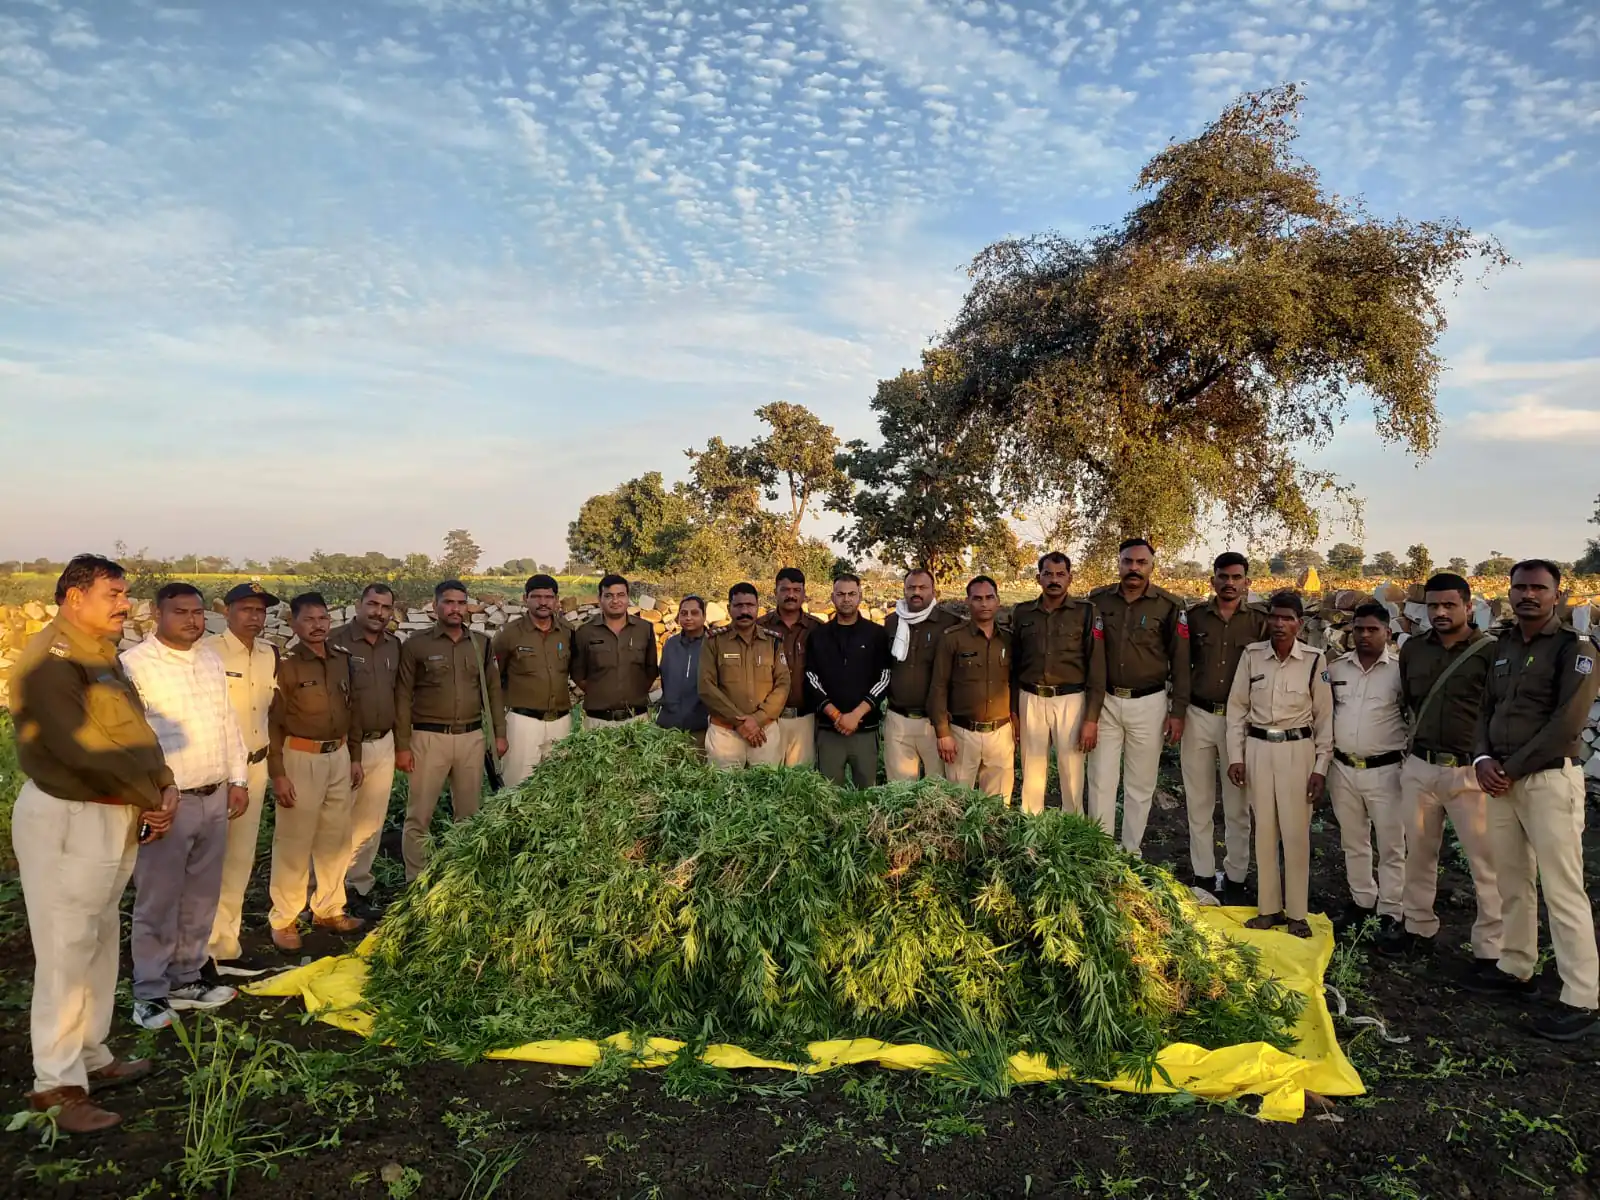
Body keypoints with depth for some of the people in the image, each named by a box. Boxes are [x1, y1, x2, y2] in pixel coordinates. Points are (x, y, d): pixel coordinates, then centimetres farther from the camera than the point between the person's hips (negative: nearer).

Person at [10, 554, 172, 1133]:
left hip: (115, 818, 10)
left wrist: (164, 784, -2)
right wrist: (149, 797, -14)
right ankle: (56, 1083, 12)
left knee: (100, 944, 18)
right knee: (67, 951, -1)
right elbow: (78, 745, -23)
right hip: (66, 819, -10)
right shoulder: (52, 655, -17)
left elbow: (135, 730, 13)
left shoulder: (103, 654, 13)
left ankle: (90, 1058, 32)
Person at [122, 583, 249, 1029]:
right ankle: (150, 993, 17)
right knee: (158, 901, 3)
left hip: (215, 798, 7)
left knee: (202, 896, 15)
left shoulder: (212, 663, 12)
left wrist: (238, 779, 14)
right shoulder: (134, 665, -11)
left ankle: (185, 978, 29)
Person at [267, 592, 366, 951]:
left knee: (336, 837, 14)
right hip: (301, 758, -6)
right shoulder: (285, 664, -10)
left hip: (338, 756, 6)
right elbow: (272, 722, -11)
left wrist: (355, 757, 14)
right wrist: (277, 773, -14)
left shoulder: (342, 659, 8)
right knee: (294, 842, 1)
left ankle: (328, 908, 28)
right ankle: (283, 919, 14)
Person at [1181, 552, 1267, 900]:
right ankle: (1203, 875, 20)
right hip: (1198, 716, 2)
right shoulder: (1195, 617, 4)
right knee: (1199, 801, 9)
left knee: (1237, 805, 7)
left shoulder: (1259, 621, -1)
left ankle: (1235, 878, 18)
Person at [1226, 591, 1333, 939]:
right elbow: (1237, 707, 4)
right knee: (1264, 830, 8)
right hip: (1258, 748, 2)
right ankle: (1268, 907, 19)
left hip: (1297, 750, -2)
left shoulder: (1314, 660, -5)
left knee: (1296, 832, 1)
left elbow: (1324, 717, 0)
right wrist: (1235, 756, 1)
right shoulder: (1251, 655, -1)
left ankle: (1296, 912, 14)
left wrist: (1321, 767, -2)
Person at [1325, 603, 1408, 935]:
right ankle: (1361, 901, 31)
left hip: (1384, 770, -4)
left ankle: (1390, 913, 15)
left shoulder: (1400, 670, -8)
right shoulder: (1335, 668, 4)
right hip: (1343, 768, 4)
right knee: (1353, 842, 16)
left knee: (1390, 845, 4)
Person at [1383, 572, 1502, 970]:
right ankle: (1419, 931, 29)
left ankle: (1490, 949, 11)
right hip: (1419, 768, 5)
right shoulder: (1413, 649, 7)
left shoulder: (1491, 651, -8)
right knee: (1418, 854, 15)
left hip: (1470, 771, -5)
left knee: (1486, 862, 0)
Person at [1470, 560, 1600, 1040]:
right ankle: (1517, 969, 27)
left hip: (1550, 779, -7)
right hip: (1502, 779, 7)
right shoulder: (1502, 646, 13)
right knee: (1513, 883, 15)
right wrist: (1483, 759, -1)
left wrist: (1512, 768, -14)